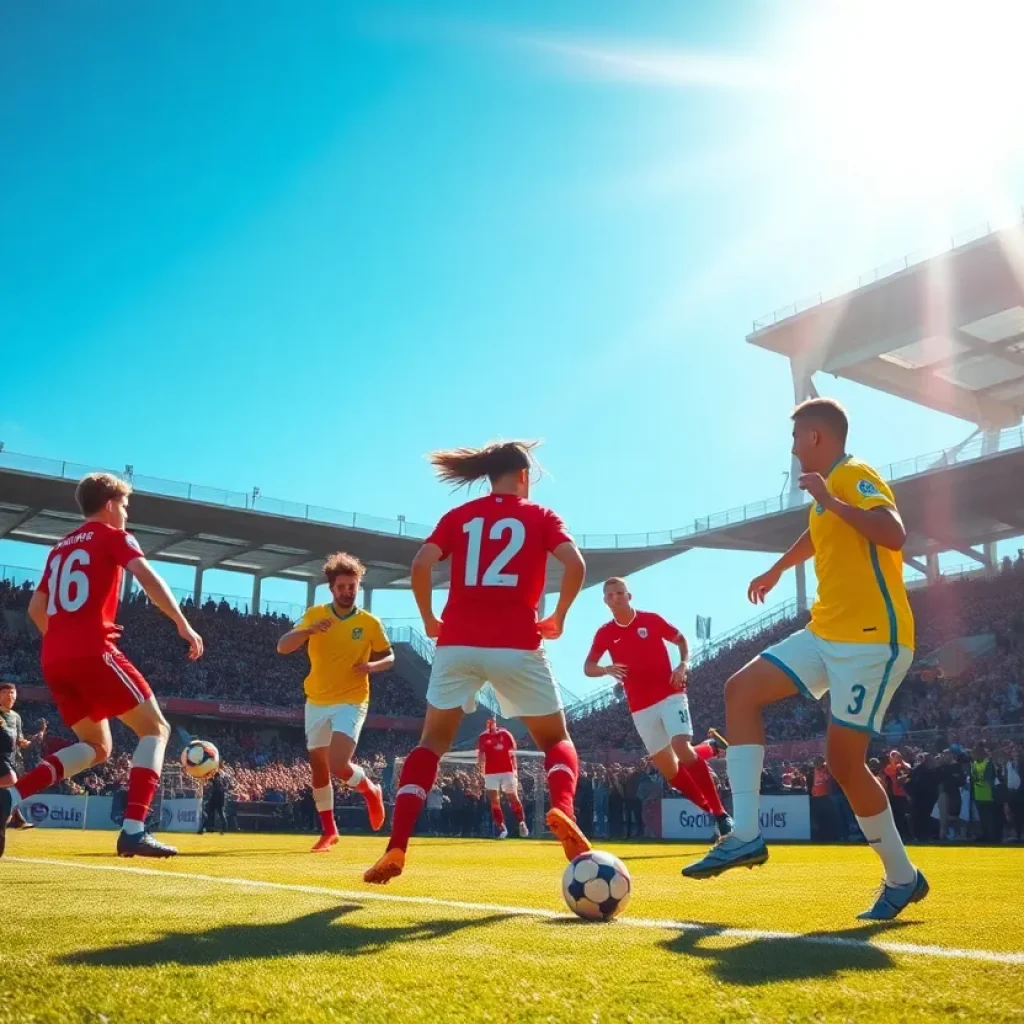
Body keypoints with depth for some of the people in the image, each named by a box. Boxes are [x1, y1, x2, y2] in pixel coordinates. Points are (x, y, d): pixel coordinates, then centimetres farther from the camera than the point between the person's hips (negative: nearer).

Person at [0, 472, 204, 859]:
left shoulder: (60, 547, 27)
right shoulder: (113, 536, 6)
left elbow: (36, 608, 26)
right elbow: (147, 578, -11)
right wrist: (184, 625, -12)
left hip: (53, 660, 7)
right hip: (92, 652, -7)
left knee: (96, 746, 18)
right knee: (155, 728, 1)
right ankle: (133, 831, -15)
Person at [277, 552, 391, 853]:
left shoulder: (370, 623, -5)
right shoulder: (314, 614, -2)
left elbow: (389, 657, 7)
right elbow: (282, 647, -10)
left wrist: (372, 665, -15)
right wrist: (309, 630, -27)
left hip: (351, 703, -3)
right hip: (316, 703, 3)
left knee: (338, 765, -19)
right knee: (319, 769, 11)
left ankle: (370, 790, 13)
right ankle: (328, 830, 29)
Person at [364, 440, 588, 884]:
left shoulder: (458, 516, 13)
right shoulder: (540, 516, 9)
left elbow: (420, 565, -1)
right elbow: (575, 565, -7)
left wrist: (429, 620, 12)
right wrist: (558, 618, 5)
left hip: (458, 643, 2)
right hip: (517, 646, -1)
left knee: (433, 742, 15)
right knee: (556, 739, 15)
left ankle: (396, 847, -1)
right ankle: (562, 810, -16)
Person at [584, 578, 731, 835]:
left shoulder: (651, 619, -2)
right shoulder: (605, 633, 1)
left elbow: (680, 639, 10)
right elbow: (588, 667, 2)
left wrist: (684, 664, -9)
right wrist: (606, 669, -20)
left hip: (670, 694, -3)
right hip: (640, 707, 3)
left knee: (681, 747, -24)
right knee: (668, 769, -1)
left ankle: (720, 813, -17)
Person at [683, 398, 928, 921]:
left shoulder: (854, 476, -10)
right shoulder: (830, 489, 18)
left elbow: (894, 534, -28)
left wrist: (831, 501, -27)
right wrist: (775, 571, 53)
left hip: (873, 638, -9)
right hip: (827, 633, 9)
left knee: (843, 761, -8)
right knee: (741, 689, -3)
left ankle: (902, 878, 14)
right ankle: (745, 834, -6)